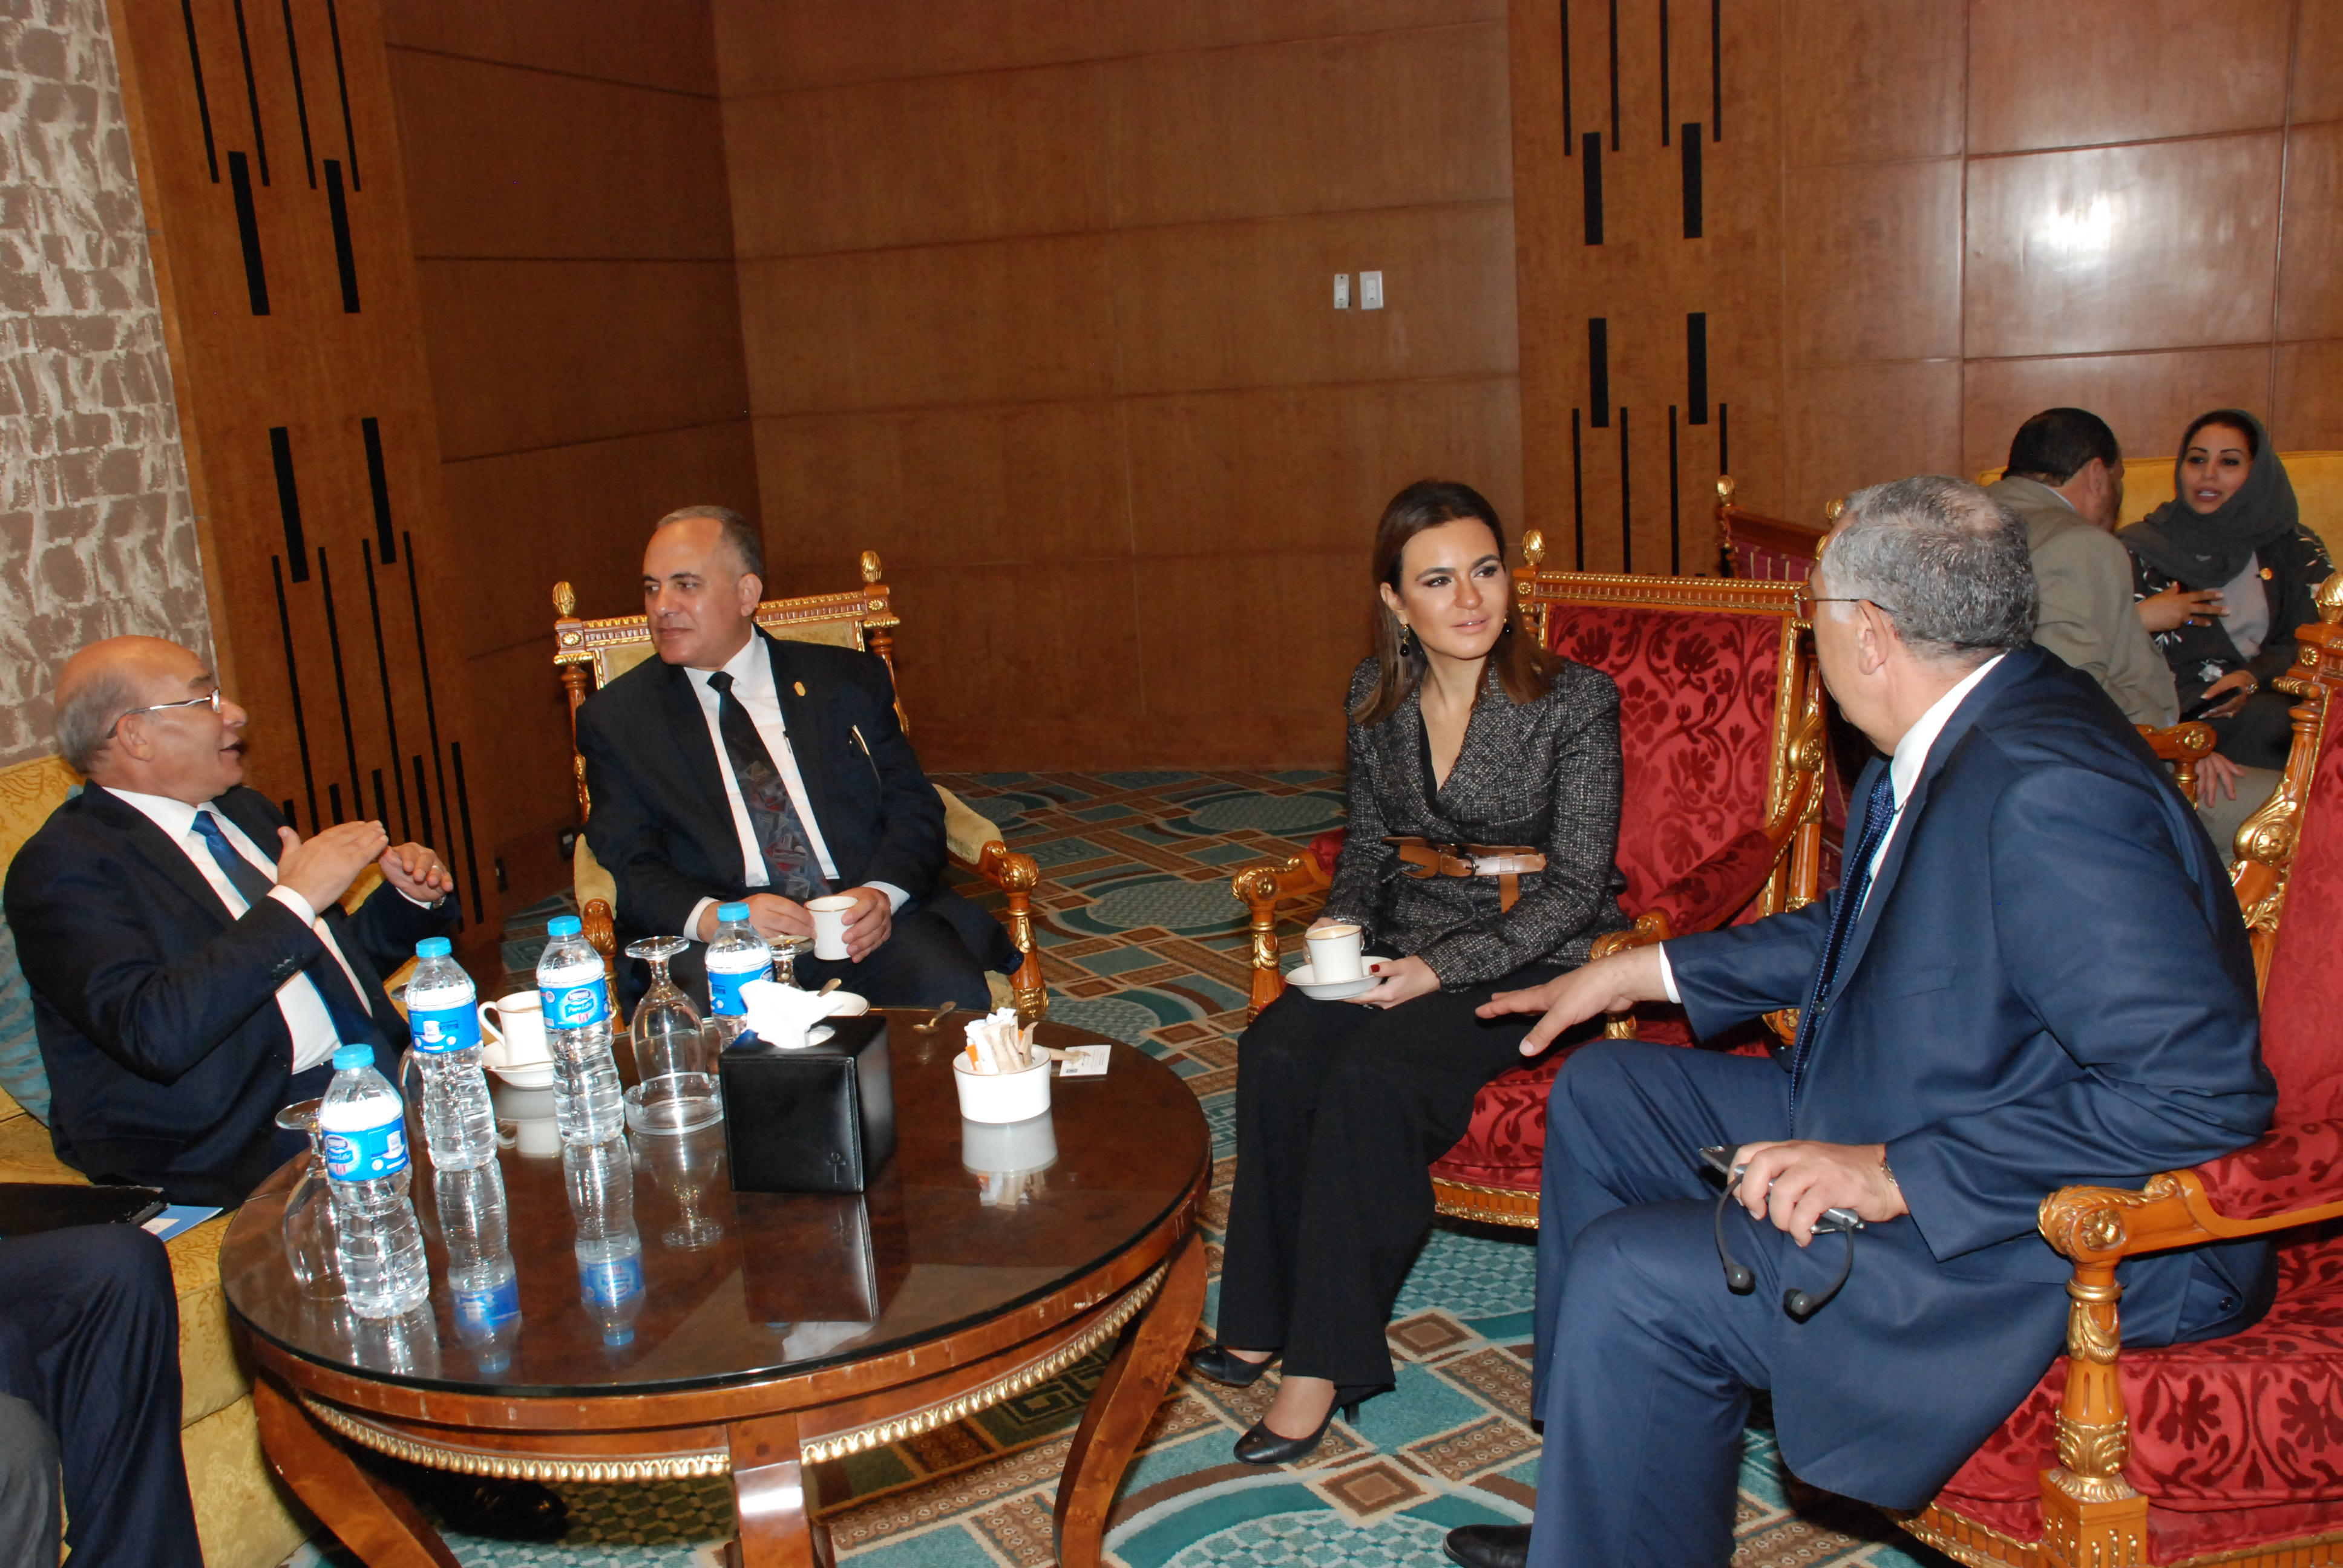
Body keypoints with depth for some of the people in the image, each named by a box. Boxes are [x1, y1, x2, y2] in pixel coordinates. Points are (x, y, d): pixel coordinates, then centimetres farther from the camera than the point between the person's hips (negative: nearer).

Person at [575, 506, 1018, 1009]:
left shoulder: (848, 680, 15)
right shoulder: (614, 718, 13)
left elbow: (913, 807, 10)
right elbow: (630, 867, 3)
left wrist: (882, 892, -13)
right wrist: (713, 918, -19)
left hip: (861, 925, 2)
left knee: (953, 999, -29)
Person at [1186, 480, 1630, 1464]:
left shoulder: (1574, 701, -11)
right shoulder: (1376, 695, 4)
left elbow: (1575, 887, -11)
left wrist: (1440, 969, -21)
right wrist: (1342, 923, -5)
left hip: (1532, 961, -5)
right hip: (1406, 944, 5)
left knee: (1373, 1075, -30)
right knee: (1276, 1051, -23)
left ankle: (1326, 1357, -18)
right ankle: (1264, 1317, -9)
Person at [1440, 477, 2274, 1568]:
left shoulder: (2047, 790, -28)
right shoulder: (1952, 740, 4)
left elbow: (2203, 1091, -31)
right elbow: (1852, 930, 20)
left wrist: (1897, 1177, -30)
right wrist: (1638, 972, 20)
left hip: (2059, 1233, -11)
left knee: (1633, 1279, -23)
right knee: (1600, 1095, 14)